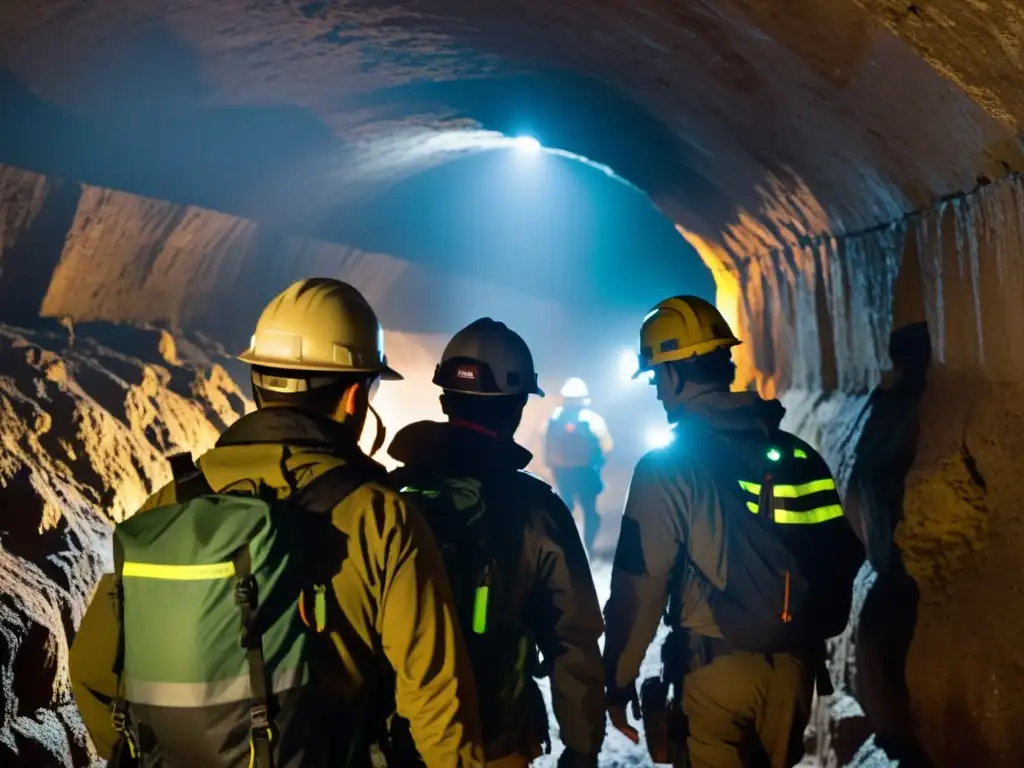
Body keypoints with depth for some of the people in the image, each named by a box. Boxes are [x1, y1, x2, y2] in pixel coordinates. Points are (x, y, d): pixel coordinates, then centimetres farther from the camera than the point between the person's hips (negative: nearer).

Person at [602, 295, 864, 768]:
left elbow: (639, 584, -14)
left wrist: (619, 679, -4)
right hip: (794, 666, 6)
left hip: (717, 669, -5)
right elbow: (842, 558, 7)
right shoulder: (800, 456, 3)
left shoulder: (667, 468, -14)